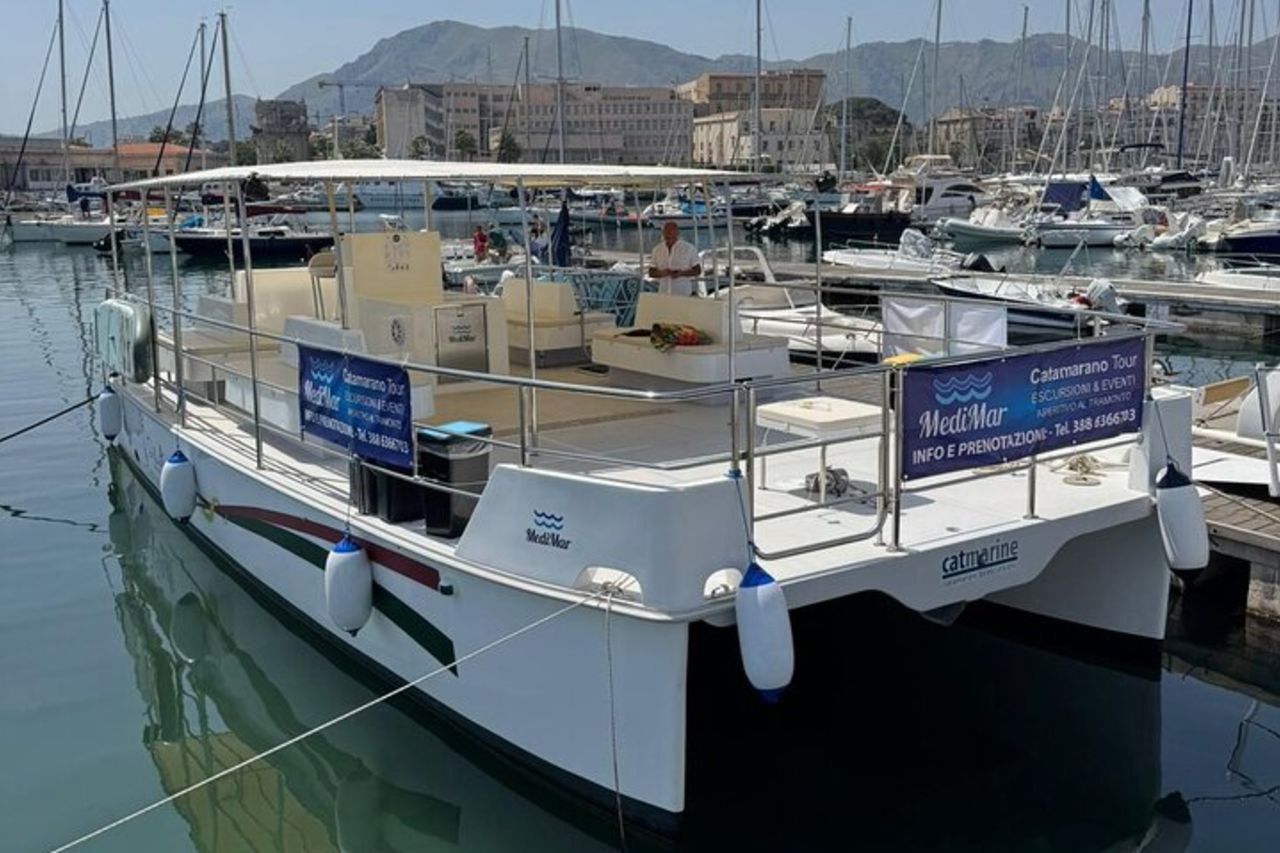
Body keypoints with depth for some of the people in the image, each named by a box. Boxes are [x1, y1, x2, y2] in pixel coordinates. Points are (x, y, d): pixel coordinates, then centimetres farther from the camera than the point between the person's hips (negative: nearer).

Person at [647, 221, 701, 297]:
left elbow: (697, 271, 0)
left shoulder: (689, 248, -1)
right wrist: (661, 273, -12)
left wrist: (681, 273, -17)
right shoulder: (657, 250, 9)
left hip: (684, 295, -3)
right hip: (664, 295, 3)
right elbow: (651, 273, 11)